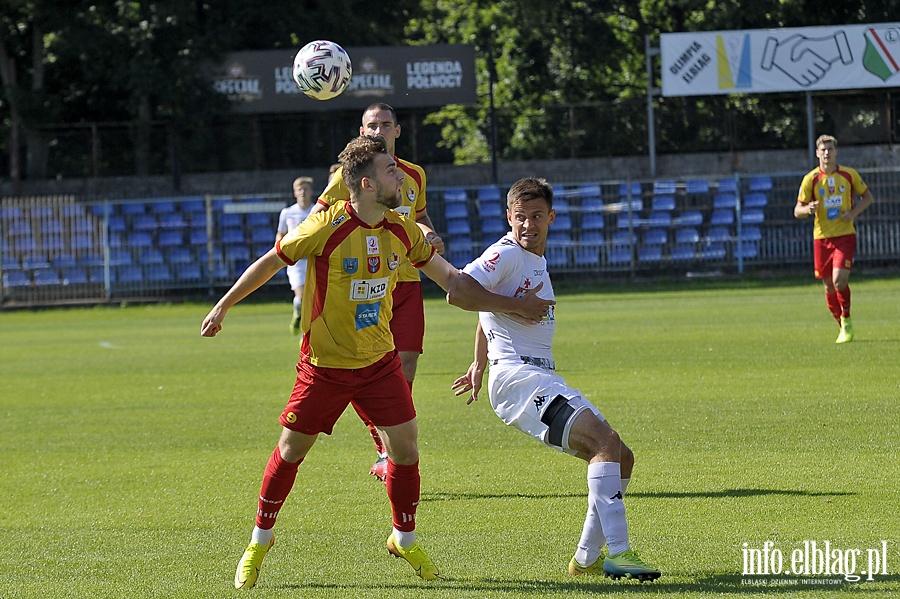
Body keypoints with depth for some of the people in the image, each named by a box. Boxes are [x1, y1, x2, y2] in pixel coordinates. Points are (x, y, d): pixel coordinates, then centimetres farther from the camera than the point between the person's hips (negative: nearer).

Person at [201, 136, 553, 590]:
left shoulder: (402, 232, -3)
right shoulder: (328, 227, -19)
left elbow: (452, 281, 8)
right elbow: (270, 262, -6)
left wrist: (513, 306, 6)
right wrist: (223, 307, 0)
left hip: (379, 361, 4)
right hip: (324, 365, -4)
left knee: (405, 450, -2)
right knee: (291, 451, 5)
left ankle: (404, 539, 20)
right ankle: (260, 541, 24)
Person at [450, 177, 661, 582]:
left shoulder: (537, 263, 21)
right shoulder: (506, 255, -7)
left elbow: (489, 317, 32)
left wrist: (480, 364, 38)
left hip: (544, 379, 10)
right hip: (517, 376, -10)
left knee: (621, 459, 8)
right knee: (607, 442, -24)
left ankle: (587, 559, 12)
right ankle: (618, 554, -29)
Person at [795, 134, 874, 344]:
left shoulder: (849, 174, 0)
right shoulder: (810, 179, -1)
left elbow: (867, 197, 13)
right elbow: (797, 211, 3)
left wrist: (854, 212, -6)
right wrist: (808, 209, -21)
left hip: (845, 235, -2)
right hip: (822, 237, 2)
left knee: (839, 280, -18)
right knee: (829, 285, 5)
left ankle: (846, 321, 3)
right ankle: (843, 327, 22)